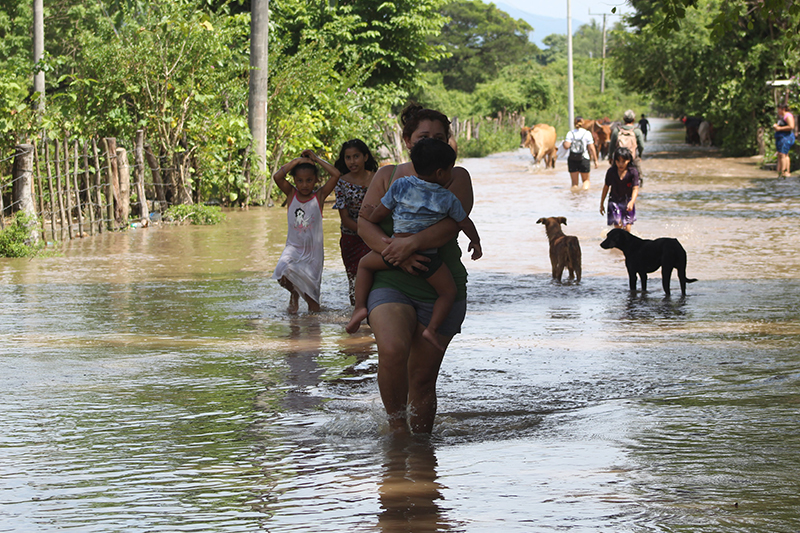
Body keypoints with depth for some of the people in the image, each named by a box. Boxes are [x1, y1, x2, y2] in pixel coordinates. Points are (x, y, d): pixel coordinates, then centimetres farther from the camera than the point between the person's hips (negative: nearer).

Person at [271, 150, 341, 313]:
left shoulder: (319, 195, -2)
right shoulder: (291, 194, 2)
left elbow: (336, 174, -13)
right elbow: (277, 177, -14)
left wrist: (317, 159, -4)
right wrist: (297, 161, -8)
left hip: (313, 251, 0)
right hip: (293, 248, 1)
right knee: (283, 272, -26)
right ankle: (294, 293, 6)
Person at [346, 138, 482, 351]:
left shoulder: (400, 185, 0)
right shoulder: (448, 199, 1)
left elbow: (377, 216, 3)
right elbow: (464, 223, 14)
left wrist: (369, 214, 27)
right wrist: (475, 242, 34)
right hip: (427, 257, -1)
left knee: (365, 264, 26)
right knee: (448, 292, 16)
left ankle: (360, 306, 8)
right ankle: (432, 328, -3)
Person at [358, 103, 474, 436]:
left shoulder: (456, 178, 6)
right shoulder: (387, 176, 10)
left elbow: (451, 223, -11)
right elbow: (365, 224, -1)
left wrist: (413, 242, -27)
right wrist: (393, 251, -19)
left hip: (441, 290, 0)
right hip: (391, 283, 0)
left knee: (423, 379, 2)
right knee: (392, 351, -27)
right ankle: (396, 424, -7)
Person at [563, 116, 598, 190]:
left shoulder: (570, 133, -2)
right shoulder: (587, 133, -3)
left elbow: (566, 146, -13)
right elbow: (591, 148, -6)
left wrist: (564, 142, 10)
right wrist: (595, 160, 0)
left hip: (572, 160, 1)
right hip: (584, 159, -1)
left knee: (574, 182, 10)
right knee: (586, 180, 16)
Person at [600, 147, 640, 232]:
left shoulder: (633, 172, -12)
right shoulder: (611, 172, -7)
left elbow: (635, 189, -18)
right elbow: (606, 187, 5)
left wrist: (632, 202, -35)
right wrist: (601, 204, 10)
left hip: (627, 201, 0)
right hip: (614, 200, 0)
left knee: (627, 228, 0)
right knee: (617, 224, -15)